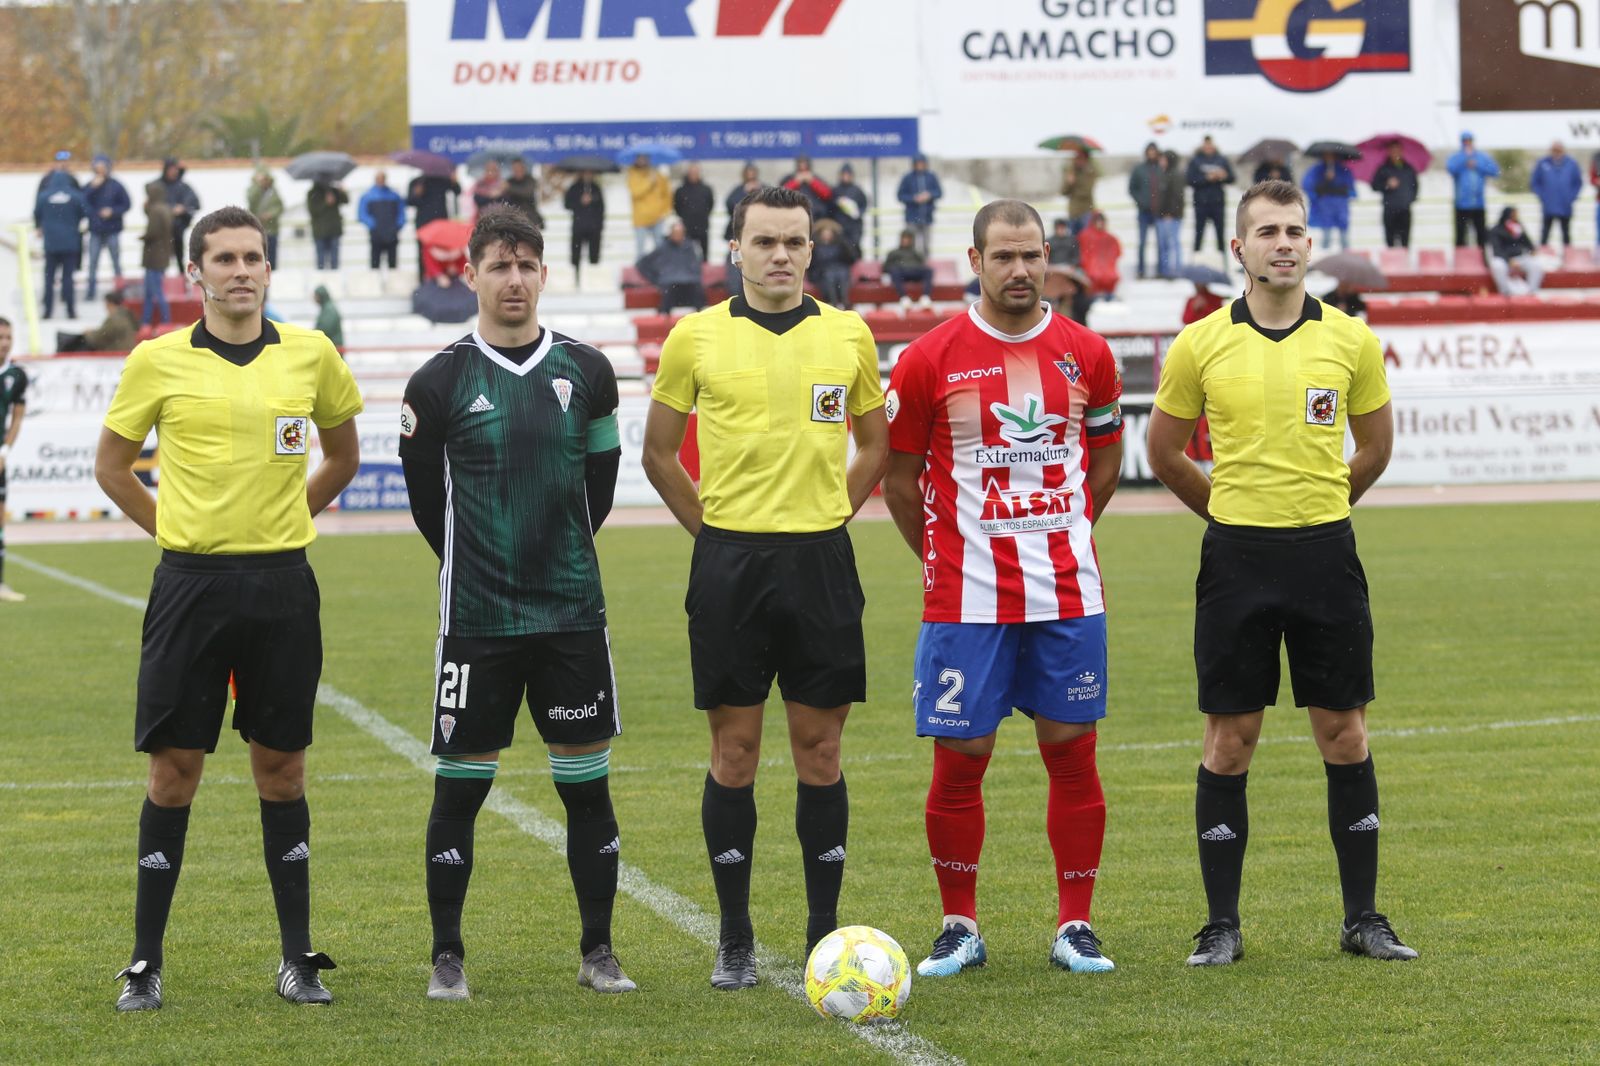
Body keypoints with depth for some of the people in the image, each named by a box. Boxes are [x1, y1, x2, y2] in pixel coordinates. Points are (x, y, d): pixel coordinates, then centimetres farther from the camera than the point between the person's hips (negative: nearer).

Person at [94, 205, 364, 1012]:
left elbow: (343, 454, 19)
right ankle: (144, 962, 8)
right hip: (190, 583, -1)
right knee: (174, 770, 0)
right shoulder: (158, 361, 0)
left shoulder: (311, 355, 3)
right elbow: (111, 465, 11)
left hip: (281, 585, 1)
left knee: (281, 767, 6)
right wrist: (176, 529, 5)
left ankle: (298, 958, 14)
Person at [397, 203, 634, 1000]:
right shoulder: (440, 382, -3)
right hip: (476, 620, -2)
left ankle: (598, 951, 15)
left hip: (573, 613, 2)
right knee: (459, 785, 0)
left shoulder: (585, 372, 5)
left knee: (587, 782, 5)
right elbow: (426, 498, 7)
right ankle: (447, 957, 11)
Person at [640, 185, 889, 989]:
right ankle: (735, 941, 9)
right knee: (734, 750, 2)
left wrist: (828, 518, 8)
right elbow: (659, 452, 9)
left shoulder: (849, 335, 6)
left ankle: (825, 935, 11)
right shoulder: (697, 337, 1)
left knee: (820, 749, 4)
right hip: (729, 561, -1)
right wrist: (714, 531, 4)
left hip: (821, 560, 1)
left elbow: (874, 442, 18)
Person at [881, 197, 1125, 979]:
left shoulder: (1087, 355, 4)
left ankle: (1074, 927, 11)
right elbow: (898, 478, 5)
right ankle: (959, 928, 13)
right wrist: (946, 560, 10)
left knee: (1072, 752, 3)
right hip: (965, 599, -2)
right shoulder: (928, 360, -4)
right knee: (959, 761, 1)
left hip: (1068, 594, 2)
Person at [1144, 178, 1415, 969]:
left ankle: (1363, 918, 12)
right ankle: (1222, 925, 8)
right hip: (1236, 558, -1)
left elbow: (1376, 446, 14)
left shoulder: (1351, 340, 1)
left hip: (1326, 554, 1)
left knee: (1343, 734, 3)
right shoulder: (1200, 345, 0)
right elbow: (1163, 451, 11)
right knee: (1229, 741, 1)